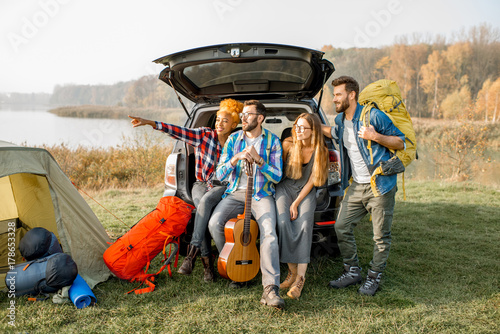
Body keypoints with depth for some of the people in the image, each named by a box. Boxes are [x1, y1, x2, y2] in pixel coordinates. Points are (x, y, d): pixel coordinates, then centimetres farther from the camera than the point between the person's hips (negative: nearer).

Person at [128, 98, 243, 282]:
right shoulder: (204, 135, -1)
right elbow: (179, 131, -13)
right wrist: (150, 123, -24)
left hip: (222, 186, 0)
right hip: (201, 184, 1)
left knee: (205, 201, -34)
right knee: (202, 209, -31)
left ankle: (192, 251, -36)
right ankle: (207, 261, -28)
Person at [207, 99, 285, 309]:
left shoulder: (272, 141, 2)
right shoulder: (233, 139, 8)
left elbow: (277, 176, -2)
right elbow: (220, 174, 3)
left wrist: (258, 159, -16)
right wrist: (237, 158, -15)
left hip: (261, 195, -2)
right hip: (236, 192, 3)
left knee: (269, 233, -28)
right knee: (214, 223, -22)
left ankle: (271, 289, -28)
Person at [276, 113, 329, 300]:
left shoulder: (321, 151, -5)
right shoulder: (288, 145, -5)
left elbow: (312, 181, -5)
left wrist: (296, 203, -12)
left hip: (306, 193, 0)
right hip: (285, 188, 1)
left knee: (304, 226, -24)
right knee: (283, 223, -24)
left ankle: (300, 278, -24)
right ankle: (292, 272, -13)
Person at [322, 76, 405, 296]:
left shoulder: (374, 116, -12)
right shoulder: (340, 120, 9)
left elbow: (401, 143, -9)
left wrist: (375, 137, -22)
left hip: (380, 186, -6)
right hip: (356, 186, 7)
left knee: (381, 235, 3)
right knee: (342, 227, 4)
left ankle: (374, 277, 20)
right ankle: (352, 272, 20)